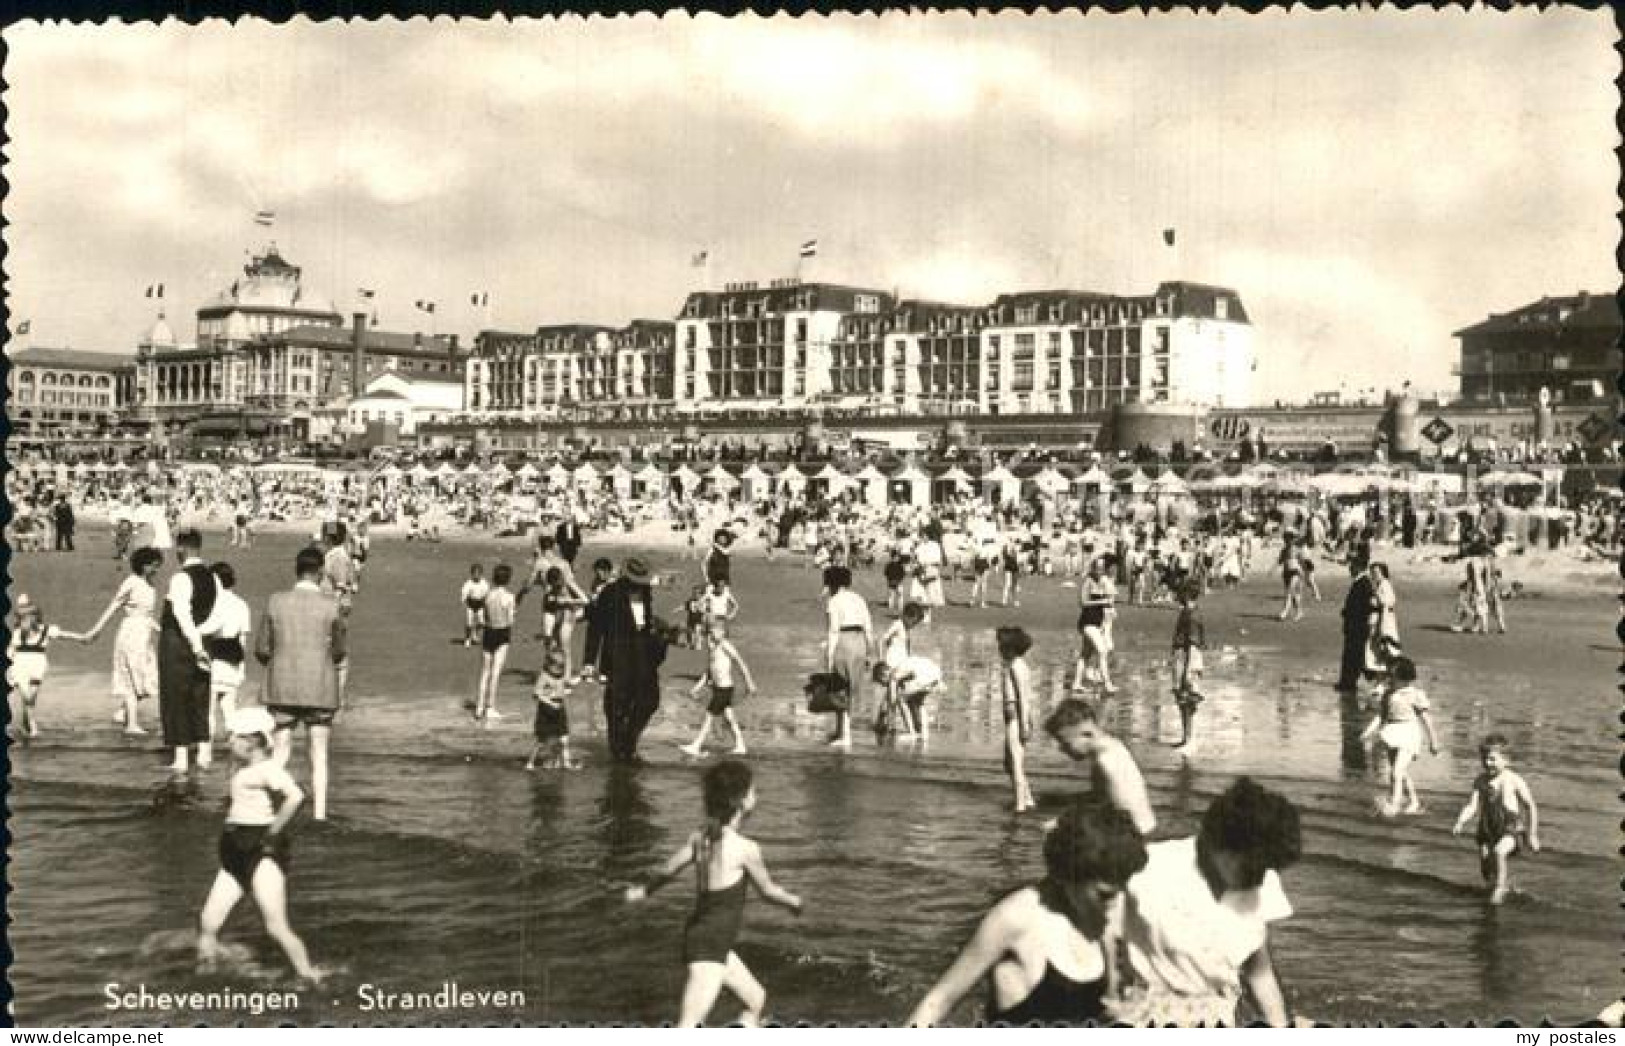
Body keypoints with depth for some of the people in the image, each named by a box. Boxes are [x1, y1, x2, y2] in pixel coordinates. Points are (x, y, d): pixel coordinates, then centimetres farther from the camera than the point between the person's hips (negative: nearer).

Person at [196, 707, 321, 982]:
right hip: (236, 855, 9)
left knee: (277, 927, -11)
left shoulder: (268, 768, -13)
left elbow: (295, 796, -30)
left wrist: (274, 830, -21)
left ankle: (309, 975, -3)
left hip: (264, 854, -9)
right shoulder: (242, 769, 15)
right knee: (208, 923, 3)